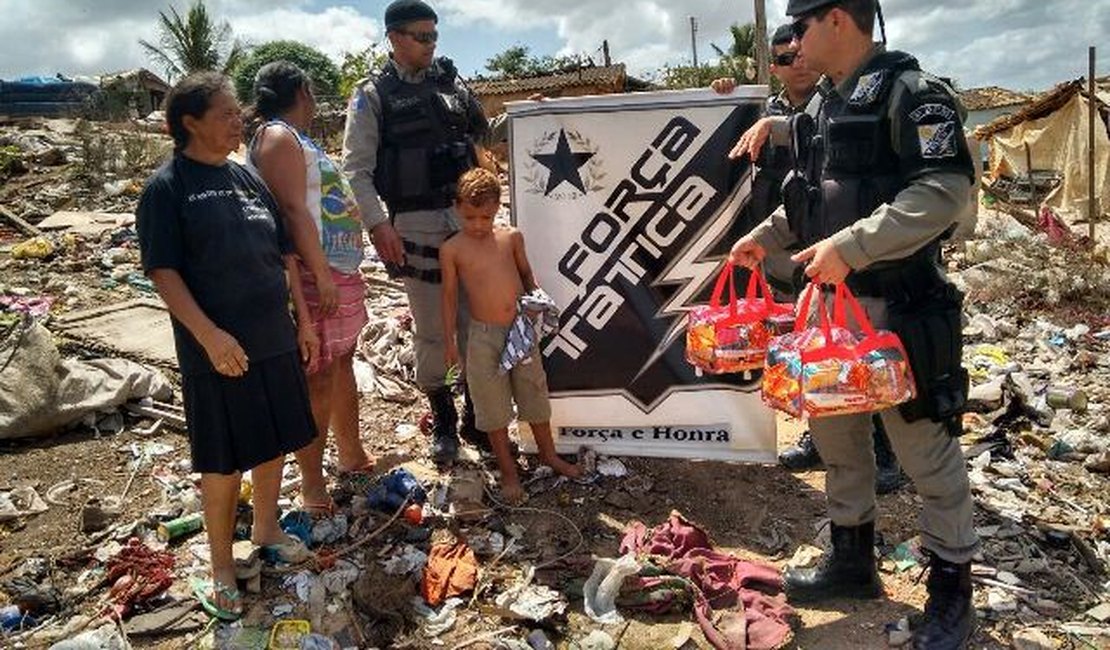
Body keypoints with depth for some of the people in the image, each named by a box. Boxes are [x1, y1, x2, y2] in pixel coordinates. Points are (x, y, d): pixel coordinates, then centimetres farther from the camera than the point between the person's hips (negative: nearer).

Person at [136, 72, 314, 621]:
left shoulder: (247, 177, 10)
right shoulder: (167, 187, -8)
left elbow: (284, 254, 13)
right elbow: (162, 271, -13)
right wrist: (209, 335, -22)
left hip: (275, 340, 6)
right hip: (217, 351, -6)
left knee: (275, 443, 17)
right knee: (224, 463, 4)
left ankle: (266, 527, 39)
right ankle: (220, 568, 22)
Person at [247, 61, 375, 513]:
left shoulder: (297, 138, 20)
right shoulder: (278, 137, -10)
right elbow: (293, 210, -19)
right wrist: (322, 276, -22)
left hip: (342, 271, 10)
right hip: (316, 275, -10)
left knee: (342, 365, 17)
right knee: (318, 379, -6)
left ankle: (352, 459, 31)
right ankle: (313, 486, 3)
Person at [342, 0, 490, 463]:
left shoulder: (450, 81, 11)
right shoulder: (372, 96, -1)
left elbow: (483, 132, 22)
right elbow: (356, 168, -4)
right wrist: (378, 223, -15)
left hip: (466, 216, 4)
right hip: (415, 226, -3)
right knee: (430, 330, 5)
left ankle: (476, 417, 21)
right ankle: (442, 423, 21)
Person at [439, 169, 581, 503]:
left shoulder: (512, 237, 1)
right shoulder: (452, 249, -5)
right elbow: (450, 296, 1)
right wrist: (449, 341, 2)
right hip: (484, 336, -2)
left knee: (534, 394, 15)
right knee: (493, 405, 8)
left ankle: (548, 454, 37)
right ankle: (508, 471, 24)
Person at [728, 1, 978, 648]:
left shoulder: (910, 91, -12)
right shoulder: (825, 103, 13)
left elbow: (948, 192, -24)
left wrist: (852, 246, -28)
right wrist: (767, 237, 17)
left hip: (899, 307, -8)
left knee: (924, 444, 3)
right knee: (836, 432, 16)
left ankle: (953, 589, 23)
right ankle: (853, 560, 35)